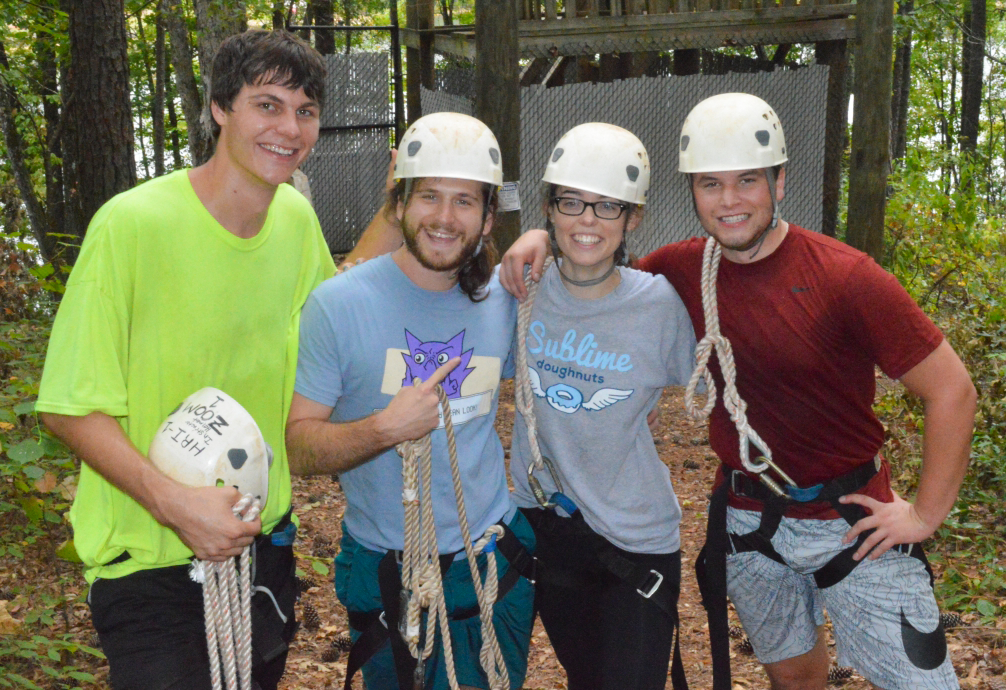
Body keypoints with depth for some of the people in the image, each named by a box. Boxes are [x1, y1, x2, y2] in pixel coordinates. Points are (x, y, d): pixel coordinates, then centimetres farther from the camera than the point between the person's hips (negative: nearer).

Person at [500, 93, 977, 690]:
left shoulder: (846, 277, -18)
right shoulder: (685, 269, -5)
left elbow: (952, 390, -15)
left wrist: (926, 513, -13)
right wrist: (547, 238, -11)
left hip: (851, 520, -3)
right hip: (748, 520, 4)